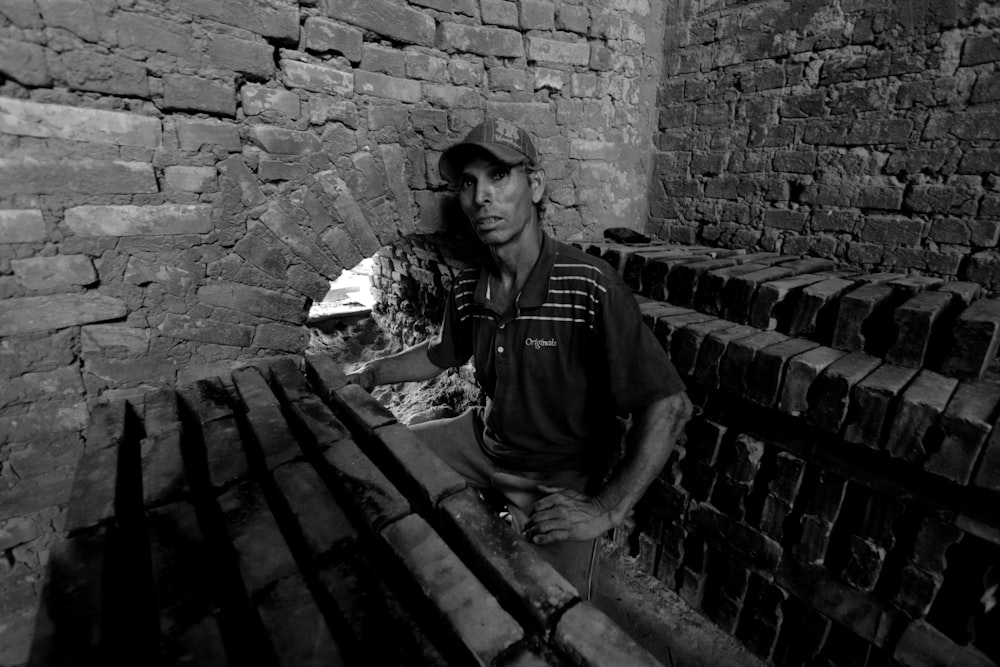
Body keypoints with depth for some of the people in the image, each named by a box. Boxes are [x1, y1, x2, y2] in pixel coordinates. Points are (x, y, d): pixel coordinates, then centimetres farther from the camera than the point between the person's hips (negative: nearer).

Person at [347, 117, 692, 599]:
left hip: (561, 479, -5)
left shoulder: (590, 288, -27)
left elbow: (668, 406, -24)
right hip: (486, 441, 6)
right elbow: (442, 354, 14)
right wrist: (369, 374, 13)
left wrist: (607, 510, -25)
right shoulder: (467, 288, -7)